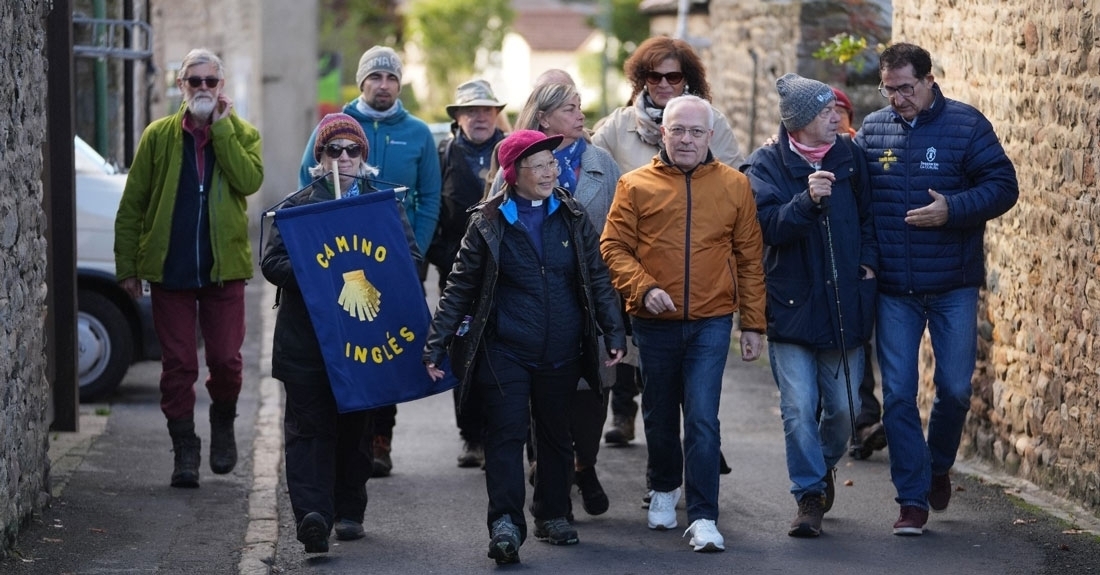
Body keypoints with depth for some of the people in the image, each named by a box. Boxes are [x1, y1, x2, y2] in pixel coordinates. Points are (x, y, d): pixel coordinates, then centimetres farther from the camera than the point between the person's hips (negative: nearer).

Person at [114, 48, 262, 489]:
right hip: (169, 268, 1)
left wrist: (221, 127, -13)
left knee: (225, 360, -2)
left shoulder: (241, 134, 6)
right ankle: (184, 449, 11)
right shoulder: (159, 136, 6)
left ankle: (223, 423, 26)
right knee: (178, 365, 2)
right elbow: (132, 205, 6)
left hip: (223, 267, 0)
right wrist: (127, 266, 0)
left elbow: (249, 180, -15)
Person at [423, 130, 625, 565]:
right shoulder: (489, 223, -2)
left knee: (556, 435, 13)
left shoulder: (572, 218, 5)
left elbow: (597, 279, 10)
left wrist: (613, 332, 1)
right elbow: (460, 288, 0)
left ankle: (553, 516, 26)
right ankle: (505, 525, -12)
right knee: (506, 435, -10)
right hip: (505, 353, -3)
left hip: (561, 354, 3)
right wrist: (436, 344, -5)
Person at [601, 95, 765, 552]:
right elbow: (614, 248, -2)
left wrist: (753, 324, 3)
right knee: (659, 415, 16)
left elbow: (750, 259, 5)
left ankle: (703, 517, -4)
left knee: (702, 420, -9)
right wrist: (643, 288, -18)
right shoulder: (636, 186, 0)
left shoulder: (734, 186, 3)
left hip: (711, 322, -1)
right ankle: (664, 488, 41)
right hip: (655, 323, 1)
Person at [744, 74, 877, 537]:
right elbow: (768, 225, -15)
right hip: (791, 305, -3)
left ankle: (825, 464, 36)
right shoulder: (768, 164, -4)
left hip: (844, 304, 3)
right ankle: (809, 496, 4)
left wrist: (869, 259, 4)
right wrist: (807, 199, -28)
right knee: (800, 409, -6)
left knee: (844, 407, 8)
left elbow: (868, 213, 16)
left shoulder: (848, 156, 5)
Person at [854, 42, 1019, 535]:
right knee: (898, 395, -1)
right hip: (893, 291, 2)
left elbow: (1003, 186, -8)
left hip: (954, 288, -2)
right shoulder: (872, 130, 4)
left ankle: (938, 465, 34)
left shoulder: (966, 125, -4)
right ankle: (912, 499, 6)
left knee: (955, 388, 6)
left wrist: (953, 209, -22)